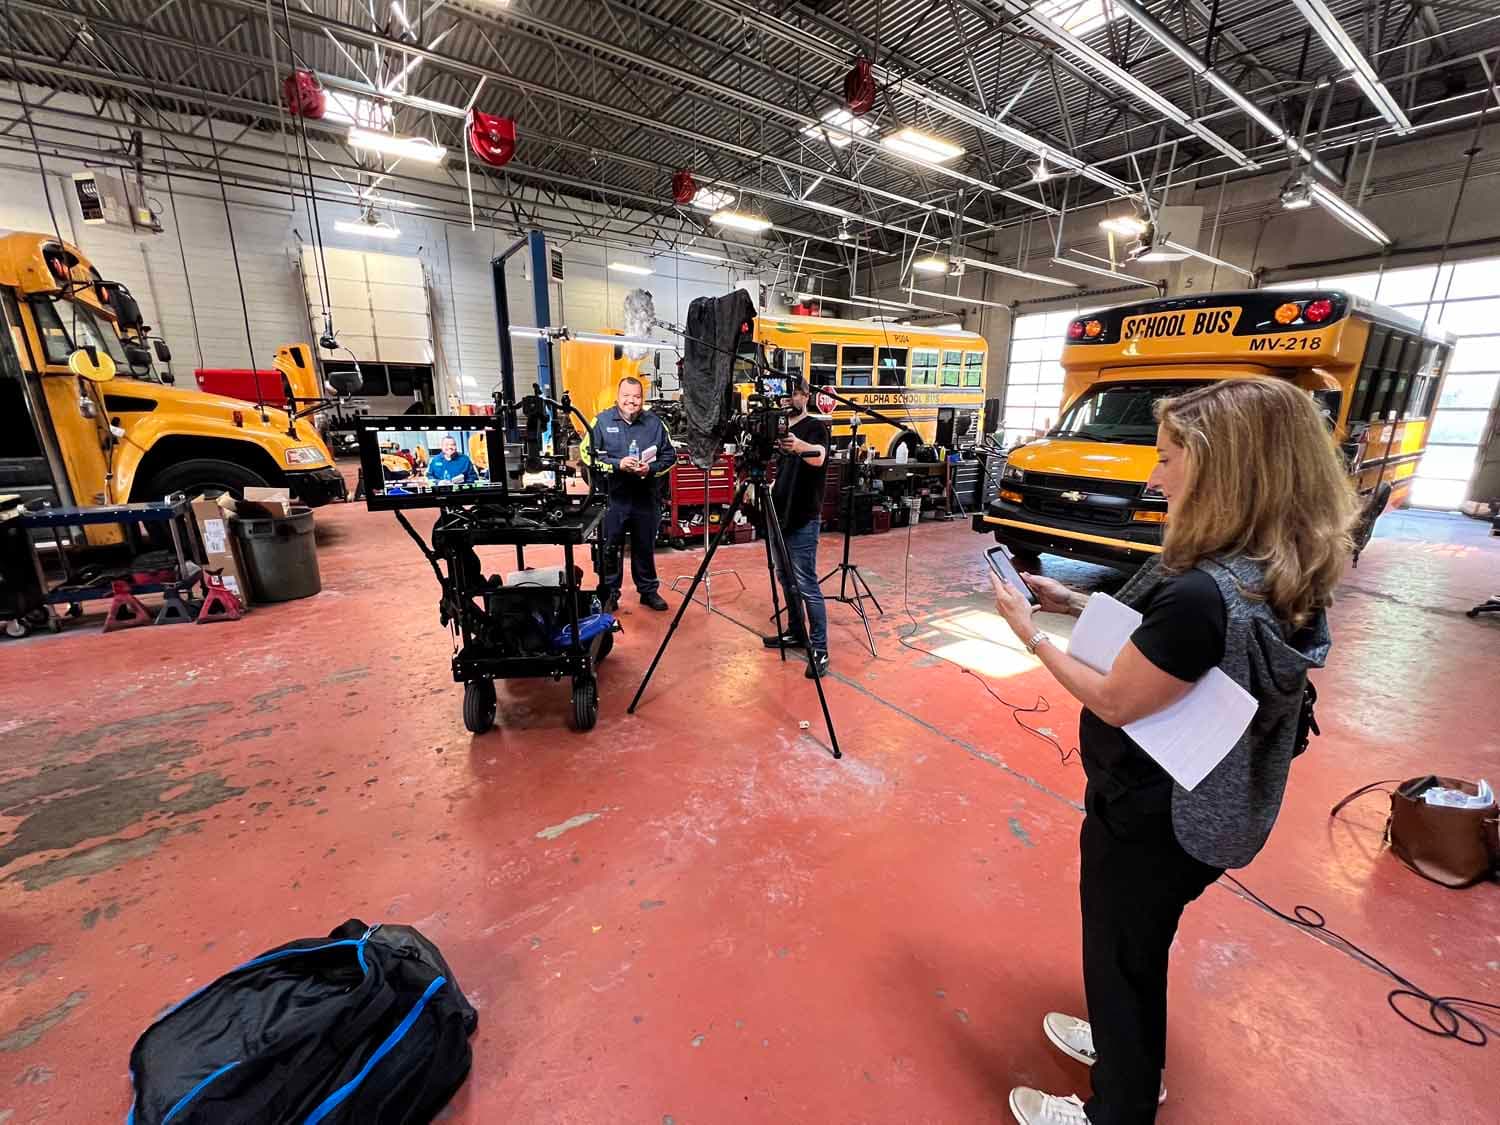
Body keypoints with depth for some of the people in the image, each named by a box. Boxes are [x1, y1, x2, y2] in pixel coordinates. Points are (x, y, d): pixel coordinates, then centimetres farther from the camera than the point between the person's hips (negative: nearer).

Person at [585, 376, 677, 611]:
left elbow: (669, 455, 8)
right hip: (612, 497, -2)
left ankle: (649, 591, 28)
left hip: (646, 498, 2)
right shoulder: (602, 421, -2)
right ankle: (609, 594, 20)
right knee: (610, 548, 6)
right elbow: (588, 455, -5)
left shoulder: (654, 422, 5)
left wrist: (651, 468, -11)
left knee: (645, 547, 14)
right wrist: (617, 464, -17)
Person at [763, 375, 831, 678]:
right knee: (787, 580, 15)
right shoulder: (781, 427, 13)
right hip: (781, 516, 8)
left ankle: (819, 649, -1)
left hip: (804, 520, -8)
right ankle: (795, 632, 29)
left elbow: (819, 457, -31)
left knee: (807, 587, -8)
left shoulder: (815, 427, -9)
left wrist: (800, 446, -50)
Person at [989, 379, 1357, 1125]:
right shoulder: (1276, 575, -4)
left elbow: (1114, 701, -24)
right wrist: (1074, 604, 2)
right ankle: (1130, 1054, 57)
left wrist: (1031, 632, -14)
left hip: (1149, 819, -9)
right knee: (1138, 950, 31)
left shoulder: (1203, 595, -34)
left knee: (1120, 960, 17)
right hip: (1198, 809, 9)